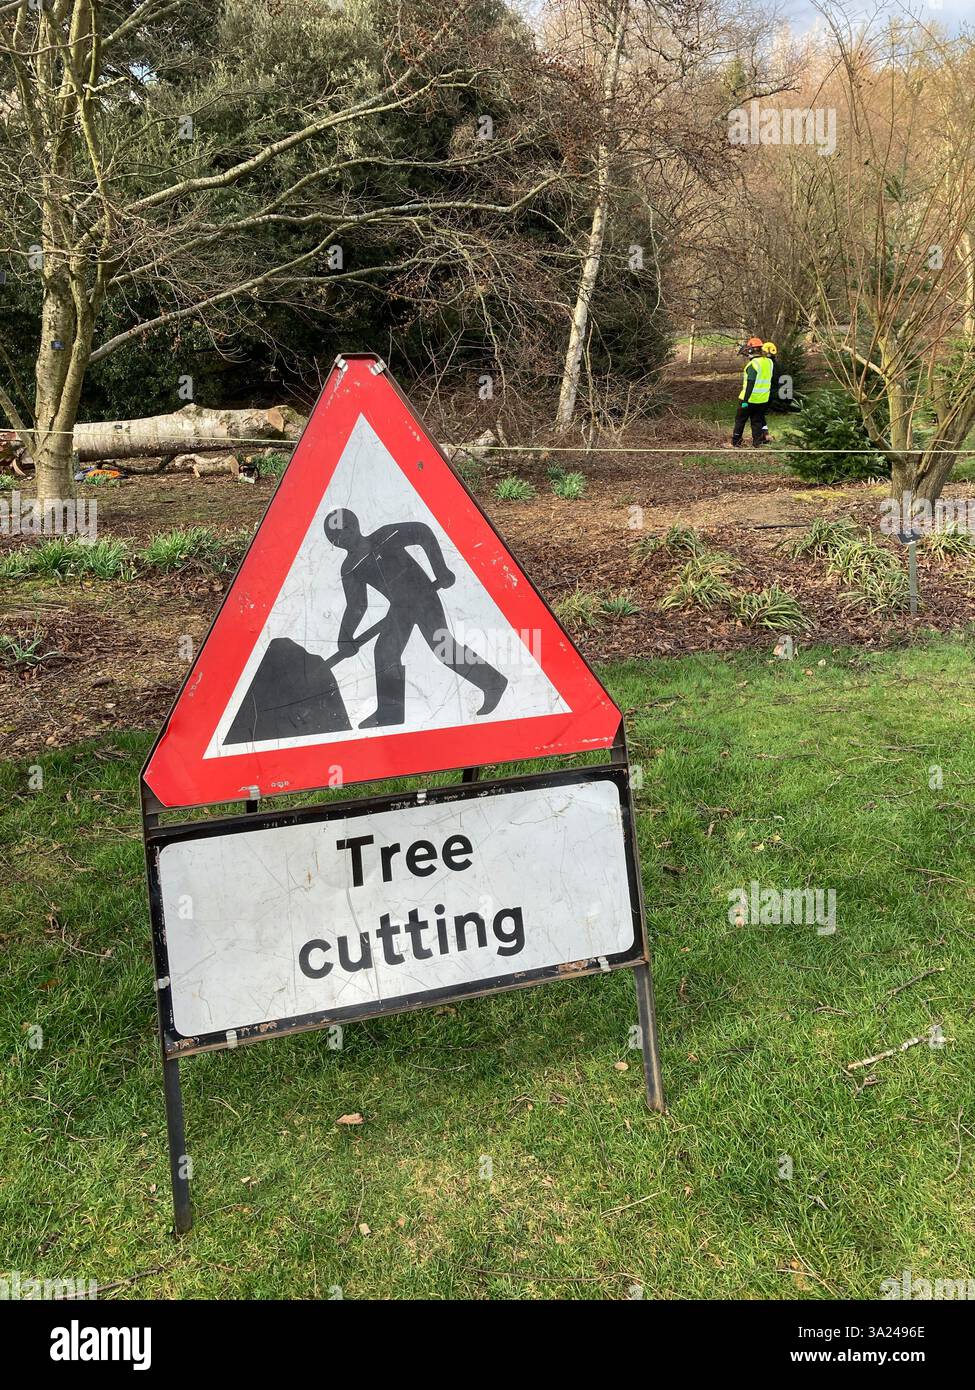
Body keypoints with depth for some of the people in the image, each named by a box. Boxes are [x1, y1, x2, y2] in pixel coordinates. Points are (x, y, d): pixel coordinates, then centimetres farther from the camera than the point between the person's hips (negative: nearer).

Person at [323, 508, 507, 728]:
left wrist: (440, 570, -16)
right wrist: (345, 637, 1)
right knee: (385, 652, -2)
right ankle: (389, 713, 10)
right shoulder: (350, 569, 5)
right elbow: (356, 606, 11)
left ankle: (493, 683, 3)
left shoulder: (384, 537, -10)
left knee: (443, 647, -10)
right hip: (399, 607, 6)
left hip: (423, 596, -6)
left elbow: (422, 532, -10)